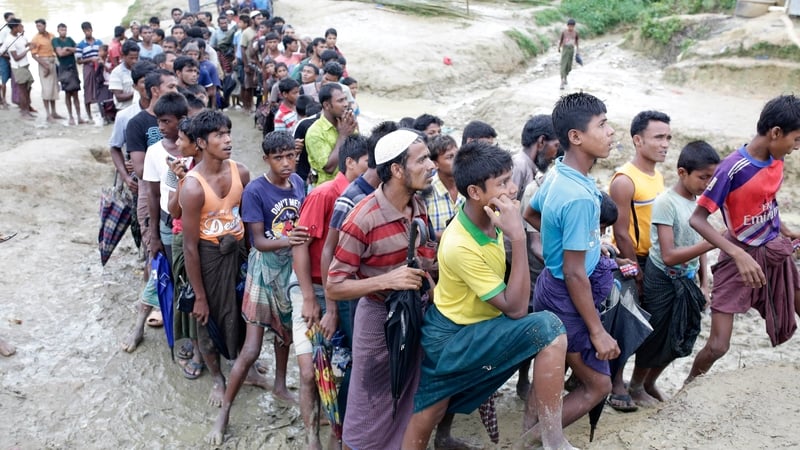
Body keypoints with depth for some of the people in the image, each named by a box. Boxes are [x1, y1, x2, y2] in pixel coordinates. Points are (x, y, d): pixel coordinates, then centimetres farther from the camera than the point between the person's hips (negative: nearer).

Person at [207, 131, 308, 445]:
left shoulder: (298, 182, -3)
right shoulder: (255, 191, -19)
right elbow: (259, 241, -21)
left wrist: (304, 235, -7)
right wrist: (286, 240, -38)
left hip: (293, 264, 5)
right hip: (266, 267, -5)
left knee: (285, 329, 21)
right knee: (251, 348, -4)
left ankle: (280, 386, 43)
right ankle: (224, 412, 11)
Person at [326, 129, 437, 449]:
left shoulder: (420, 208, 0)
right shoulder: (363, 219, -23)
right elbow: (333, 289, -20)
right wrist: (386, 280, -30)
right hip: (380, 318, -6)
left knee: (408, 404, 20)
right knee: (370, 412, 11)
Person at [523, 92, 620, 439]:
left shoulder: (558, 174, -1)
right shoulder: (580, 198, -30)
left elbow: (530, 214, 18)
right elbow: (574, 274, -26)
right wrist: (597, 332, -19)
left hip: (551, 286, 9)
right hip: (567, 298, -9)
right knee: (598, 385, 7)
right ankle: (533, 439, 12)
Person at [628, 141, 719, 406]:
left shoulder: (699, 202, 2)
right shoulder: (666, 202, -20)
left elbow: (698, 245, 10)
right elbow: (669, 255, -24)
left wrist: (704, 285, 8)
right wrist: (712, 243, -31)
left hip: (688, 282, 7)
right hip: (663, 281, -7)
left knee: (680, 341, 16)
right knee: (656, 339, 7)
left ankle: (650, 383, 38)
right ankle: (636, 387, 30)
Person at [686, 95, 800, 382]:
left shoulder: (777, 159, -3)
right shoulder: (732, 169, -24)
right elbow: (697, 219, -24)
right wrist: (740, 255, -33)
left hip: (777, 252, 7)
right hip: (741, 258, -7)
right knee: (718, 346, -6)